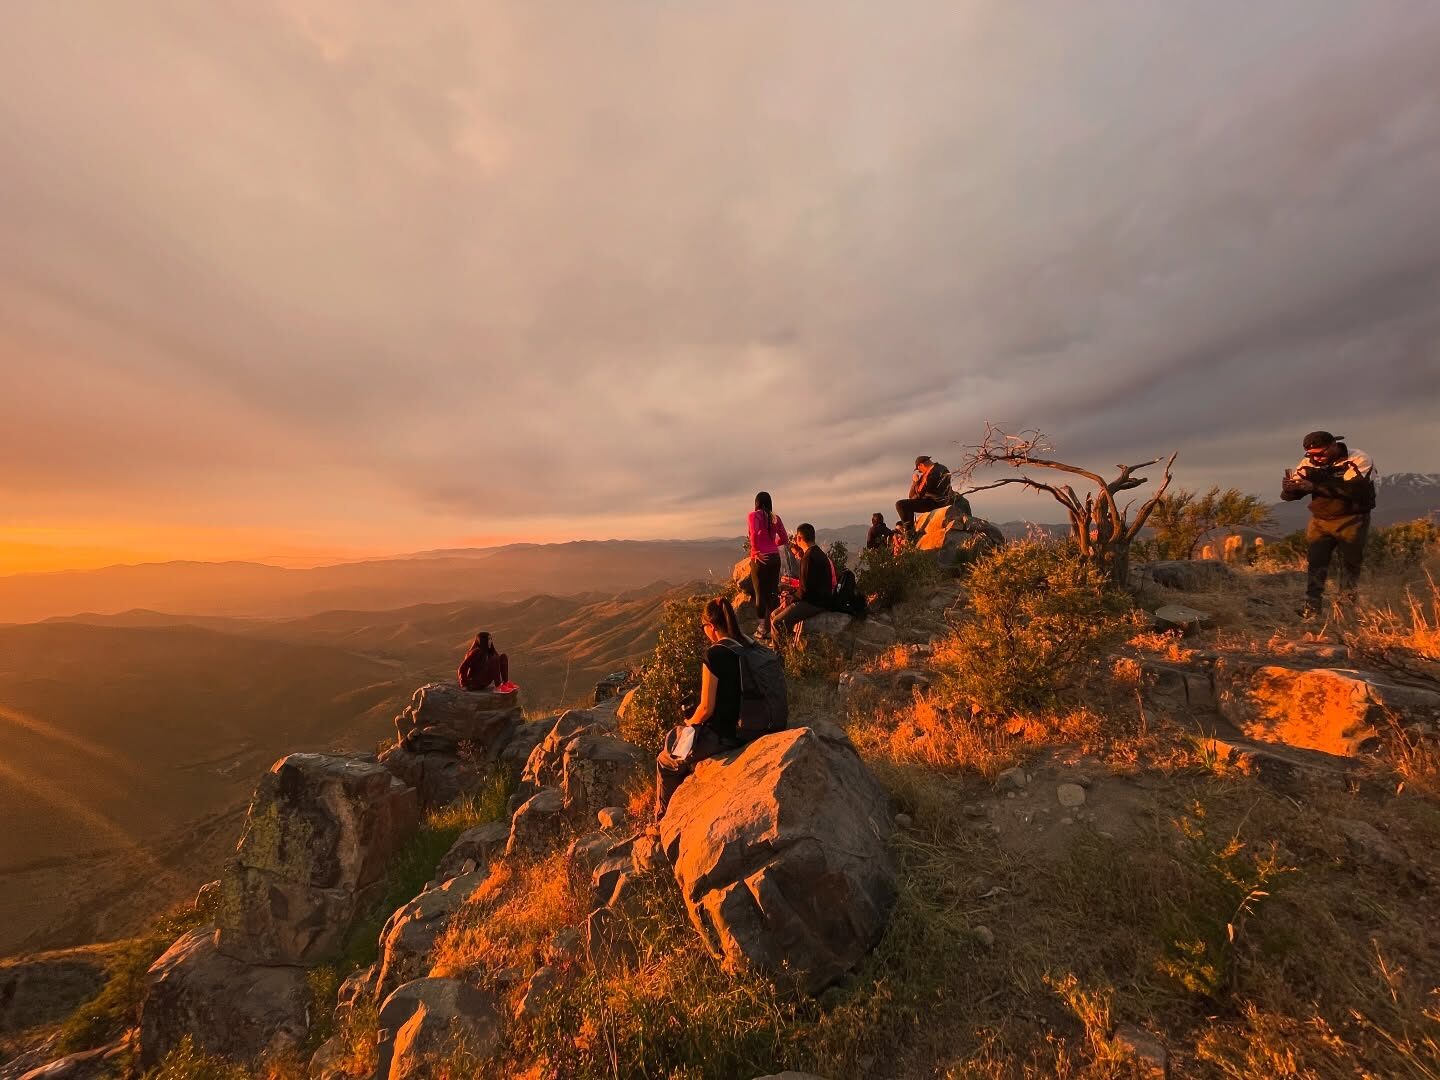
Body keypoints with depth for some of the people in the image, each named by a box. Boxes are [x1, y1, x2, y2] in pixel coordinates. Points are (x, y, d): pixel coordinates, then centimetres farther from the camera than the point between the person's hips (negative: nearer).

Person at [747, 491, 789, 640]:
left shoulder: (754, 515, -3)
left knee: (761, 593, 4)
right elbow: (784, 539, 9)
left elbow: (754, 534, -20)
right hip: (775, 557, 4)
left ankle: (763, 627, 8)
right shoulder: (775, 517, 9)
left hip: (761, 558, -4)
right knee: (773, 592, 11)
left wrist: (756, 552, -11)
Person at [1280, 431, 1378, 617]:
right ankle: (1311, 607, -3)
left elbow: (1354, 489, -28)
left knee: (1351, 563, 7)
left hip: (1351, 520, -2)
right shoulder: (1309, 463, -3)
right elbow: (1291, 495, -5)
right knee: (1315, 562, -5)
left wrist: (1316, 485, -38)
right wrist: (1289, 488, -28)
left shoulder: (1359, 459, -12)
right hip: (1320, 521, 2)